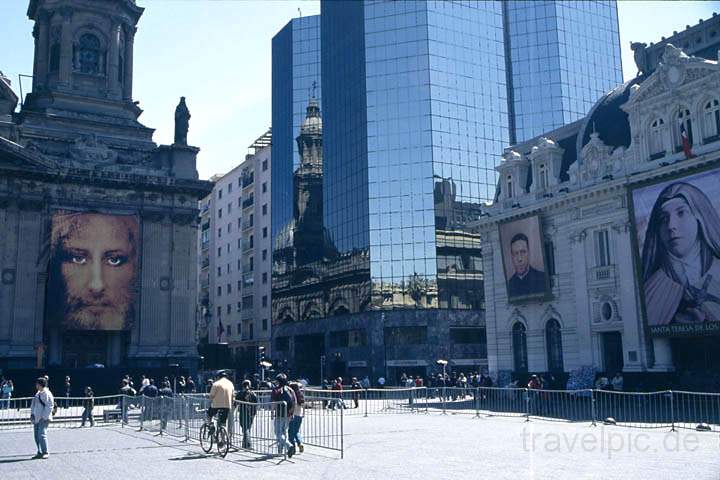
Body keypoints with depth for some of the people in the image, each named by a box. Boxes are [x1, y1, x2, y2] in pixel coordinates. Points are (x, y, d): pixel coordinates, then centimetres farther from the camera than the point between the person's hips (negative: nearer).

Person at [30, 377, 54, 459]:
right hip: (36, 419, 9)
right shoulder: (37, 393, 16)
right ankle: (39, 453, 16)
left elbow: (49, 406, -15)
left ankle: (45, 453, -9)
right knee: (37, 436, 9)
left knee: (42, 435, -15)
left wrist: (44, 417, -17)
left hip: (43, 419, -9)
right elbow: (33, 405, 21)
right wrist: (32, 414, 8)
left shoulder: (47, 394, -11)